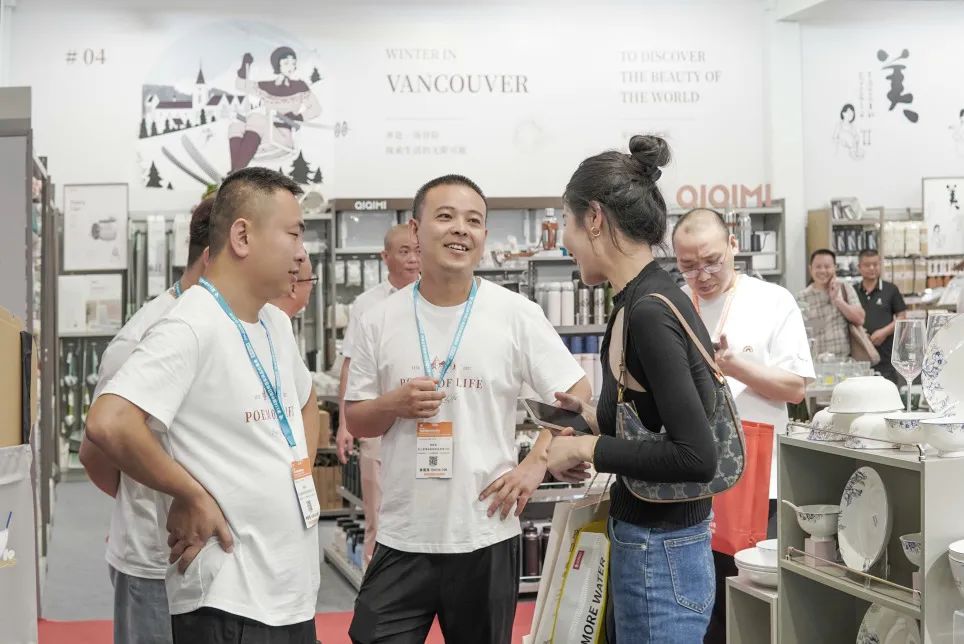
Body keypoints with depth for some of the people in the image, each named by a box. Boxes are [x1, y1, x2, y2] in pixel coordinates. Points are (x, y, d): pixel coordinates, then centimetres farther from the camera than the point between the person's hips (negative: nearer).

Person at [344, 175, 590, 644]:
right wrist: (394, 405, -14)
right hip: (401, 538, 1)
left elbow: (576, 395, 1)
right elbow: (356, 421, 7)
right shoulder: (379, 321, 0)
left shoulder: (516, 314, -4)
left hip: (486, 536, -1)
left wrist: (535, 464, -9)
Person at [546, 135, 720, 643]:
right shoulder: (641, 300, 7)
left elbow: (696, 457, -26)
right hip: (645, 544, 10)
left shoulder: (649, 312, -21)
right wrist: (588, 416, 19)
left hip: (661, 558, -10)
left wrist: (589, 448, -18)